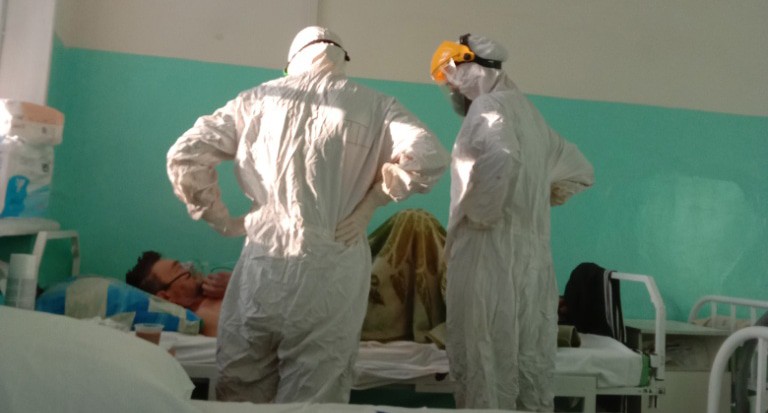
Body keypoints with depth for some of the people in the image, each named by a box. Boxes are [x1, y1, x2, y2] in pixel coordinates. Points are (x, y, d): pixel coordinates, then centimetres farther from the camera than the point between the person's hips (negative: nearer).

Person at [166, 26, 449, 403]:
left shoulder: (261, 98, 8)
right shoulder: (375, 106, 4)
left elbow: (184, 157, 4)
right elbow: (429, 157, -12)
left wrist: (222, 220, 8)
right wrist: (373, 198, 0)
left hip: (263, 266, 1)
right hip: (333, 275, -1)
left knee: (241, 392, 18)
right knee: (313, 397, 11)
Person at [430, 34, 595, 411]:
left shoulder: (489, 107, -8)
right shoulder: (527, 112, 18)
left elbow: (500, 159, -31)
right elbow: (579, 171, 28)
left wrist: (479, 215, -18)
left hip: (490, 252, -9)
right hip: (531, 255, 9)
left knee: (485, 363, -2)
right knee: (529, 362, 12)